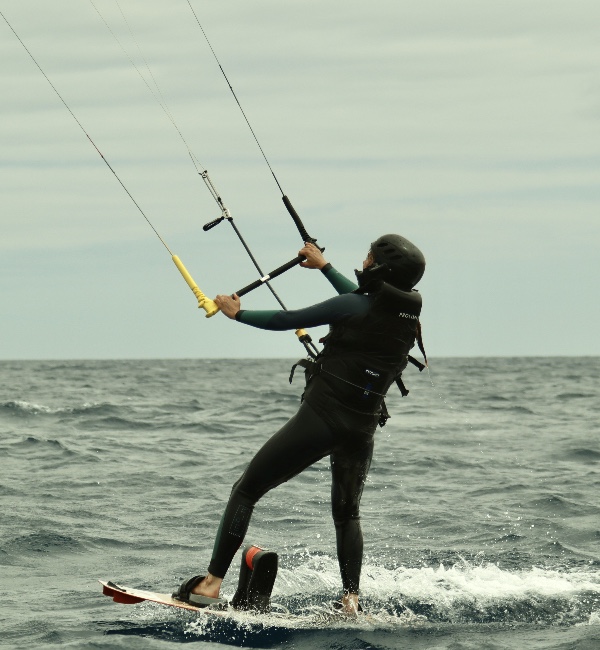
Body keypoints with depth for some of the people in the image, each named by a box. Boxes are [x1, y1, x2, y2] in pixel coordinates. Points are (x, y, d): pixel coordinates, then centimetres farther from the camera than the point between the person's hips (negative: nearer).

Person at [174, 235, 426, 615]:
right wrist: (324, 266, 39)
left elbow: (288, 320, -6)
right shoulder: (408, 317, 6)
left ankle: (212, 583, -3)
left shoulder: (355, 307, -13)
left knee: (246, 491, 3)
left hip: (321, 416, -6)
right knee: (347, 514, 24)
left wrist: (238, 313, 9)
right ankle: (351, 599, 8)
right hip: (363, 427, 6)